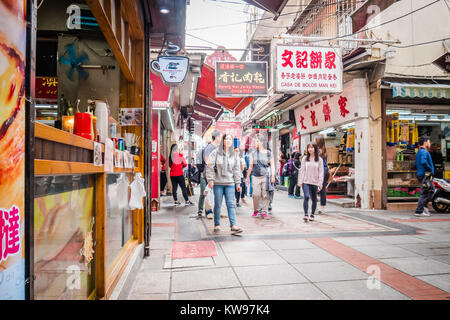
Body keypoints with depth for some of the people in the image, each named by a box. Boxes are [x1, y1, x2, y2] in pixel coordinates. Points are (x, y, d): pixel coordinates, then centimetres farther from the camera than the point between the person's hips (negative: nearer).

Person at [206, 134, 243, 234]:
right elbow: (209, 167, -3)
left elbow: (237, 170, 13)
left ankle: (233, 226, -4)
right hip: (218, 183, -2)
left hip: (230, 183, 2)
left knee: (231, 204, -3)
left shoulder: (234, 155, 11)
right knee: (217, 205, 4)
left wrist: (238, 183, 10)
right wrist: (210, 180, -9)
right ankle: (217, 225, 16)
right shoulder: (215, 152, 0)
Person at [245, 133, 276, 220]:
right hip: (256, 177, 1)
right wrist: (247, 177, 14)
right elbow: (251, 166, 14)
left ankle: (264, 212, 7)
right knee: (256, 194, -4)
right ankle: (256, 210, 15)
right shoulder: (253, 153, 11)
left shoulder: (268, 153, 6)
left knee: (265, 195, -1)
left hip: (265, 177, -1)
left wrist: (273, 176, -4)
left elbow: (272, 165, 6)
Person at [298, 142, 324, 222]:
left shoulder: (319, 159, 3)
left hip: (314, 182, 1)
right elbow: (302, 170, 5)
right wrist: (300, 181, -1)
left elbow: (321, 172, 2)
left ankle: (312, 215, 24)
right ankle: (306, 214, -14)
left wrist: (320, 183, -4)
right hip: (305, 182, -1)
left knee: (314, 200, 8)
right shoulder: (305, 159, 6)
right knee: (306, 197, -17)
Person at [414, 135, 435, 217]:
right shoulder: (424, 152, -13)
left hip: (420, 174, 10)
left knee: (431, 190, 18)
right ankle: (419, 211, -4)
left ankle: (424, 206, 17)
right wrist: (431, 170, -18)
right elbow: (423, 162, -31)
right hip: (425, 174, -10)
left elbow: (417, 164, 24)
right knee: (424, 193, -6)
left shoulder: (419, 152, 19)